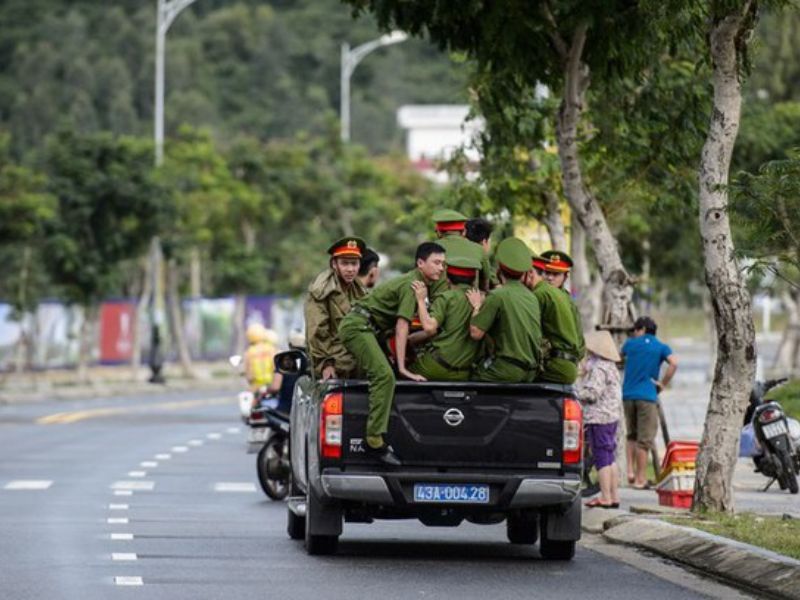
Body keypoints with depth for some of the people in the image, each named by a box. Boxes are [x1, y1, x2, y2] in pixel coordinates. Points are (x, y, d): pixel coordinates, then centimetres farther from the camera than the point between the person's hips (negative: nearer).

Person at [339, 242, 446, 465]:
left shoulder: (421, 284, 16)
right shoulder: (412, 284, -14)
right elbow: (402, 326, -19)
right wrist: (402, 367, -21)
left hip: (368, 329, 11)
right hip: (358, 326, -11)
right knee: (384, 375, -24)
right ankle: (375, 440, -33)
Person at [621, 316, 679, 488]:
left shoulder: (631, 343, 9)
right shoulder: (661, 347, 3)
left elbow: (621, 354, 31)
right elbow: (673, 364, -14)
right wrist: (663, 384, -4)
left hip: (628, 395, 3)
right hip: (647, 396, -3)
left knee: (632, 435, 18)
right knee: (644, 440, 0)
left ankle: (630, 471, 5)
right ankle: (640, 479, -1)